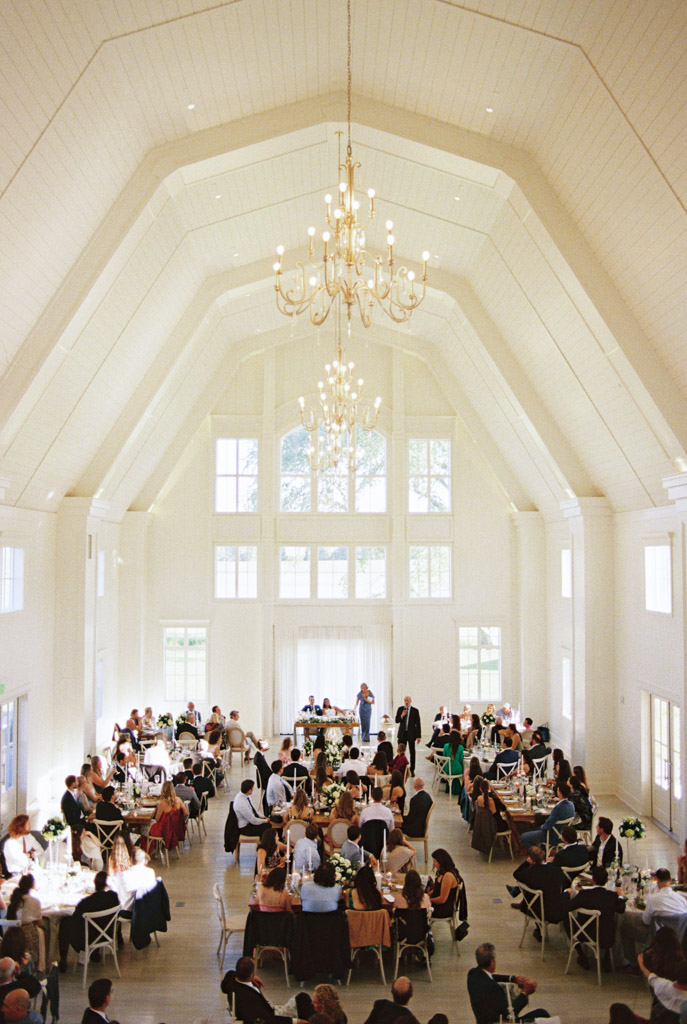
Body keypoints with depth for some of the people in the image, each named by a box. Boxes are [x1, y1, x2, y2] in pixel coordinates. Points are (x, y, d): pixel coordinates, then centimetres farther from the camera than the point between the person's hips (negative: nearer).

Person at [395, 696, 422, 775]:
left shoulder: (415, 710, -3)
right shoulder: (400, 709, 5)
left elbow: (418, 724, -2)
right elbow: (396, 721, 4)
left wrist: (419, 736, -5)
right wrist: (402, 716, -15)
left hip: (411, 733, -2)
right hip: (402, 733, 2)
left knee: (412, 752, 3)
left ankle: (412, 770, 12)